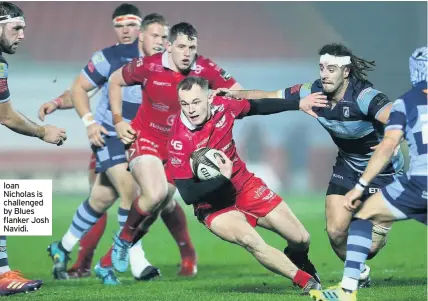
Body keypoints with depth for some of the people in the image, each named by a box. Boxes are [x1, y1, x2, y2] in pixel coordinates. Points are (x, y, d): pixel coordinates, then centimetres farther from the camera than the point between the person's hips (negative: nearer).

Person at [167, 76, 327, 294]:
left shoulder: (222, 106, -14)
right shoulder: (180, 142, -27)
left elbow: (256, 107, 8)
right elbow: (188, 195, -25)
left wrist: (298, 104, 12)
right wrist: (223, 179, -32)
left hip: (246, 186, 5)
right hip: (214, 205, -5)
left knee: (300, 239, 6)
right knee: (250, 241, -32)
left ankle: (299, 259, 45)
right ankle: (306, 282, -15)